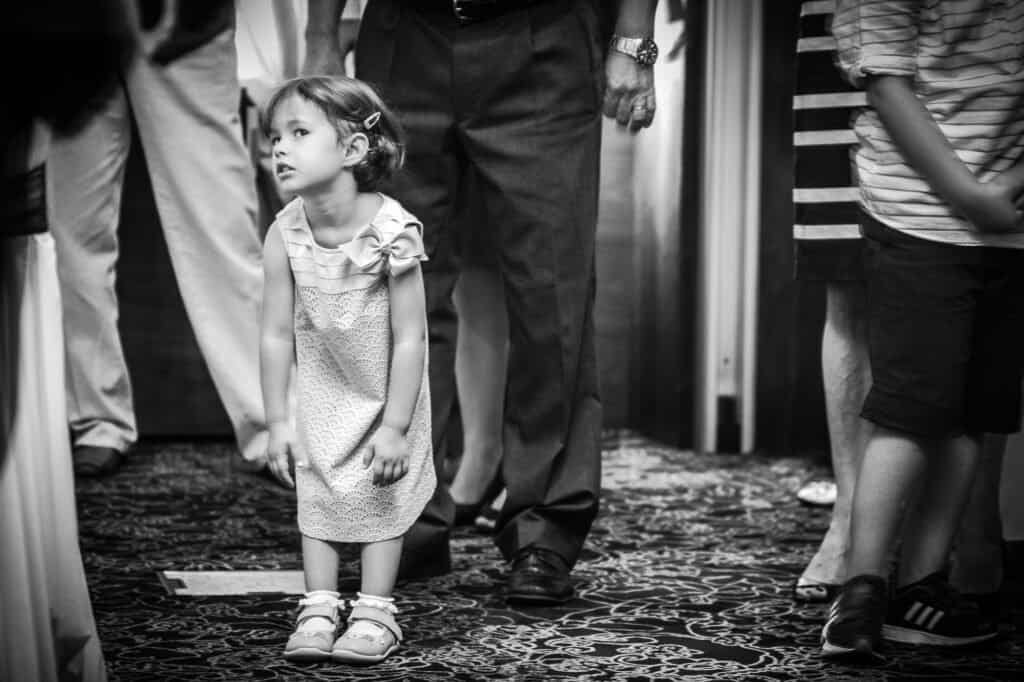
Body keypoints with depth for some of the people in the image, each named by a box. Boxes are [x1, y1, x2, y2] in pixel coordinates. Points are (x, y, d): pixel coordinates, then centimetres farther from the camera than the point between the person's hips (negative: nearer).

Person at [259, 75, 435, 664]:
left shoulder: (391, 231, -28)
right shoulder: (285, 235, -18)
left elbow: (409, 338, -24)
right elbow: (277, 335, -10)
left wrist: (396, 426, -22)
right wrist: (279, 421, -9)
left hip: (387, 391, -3)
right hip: (322, 390, 3)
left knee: (384, 495, 2)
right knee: (316, 494, 4)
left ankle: (375, 612, 13)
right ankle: (319, 610, 13)